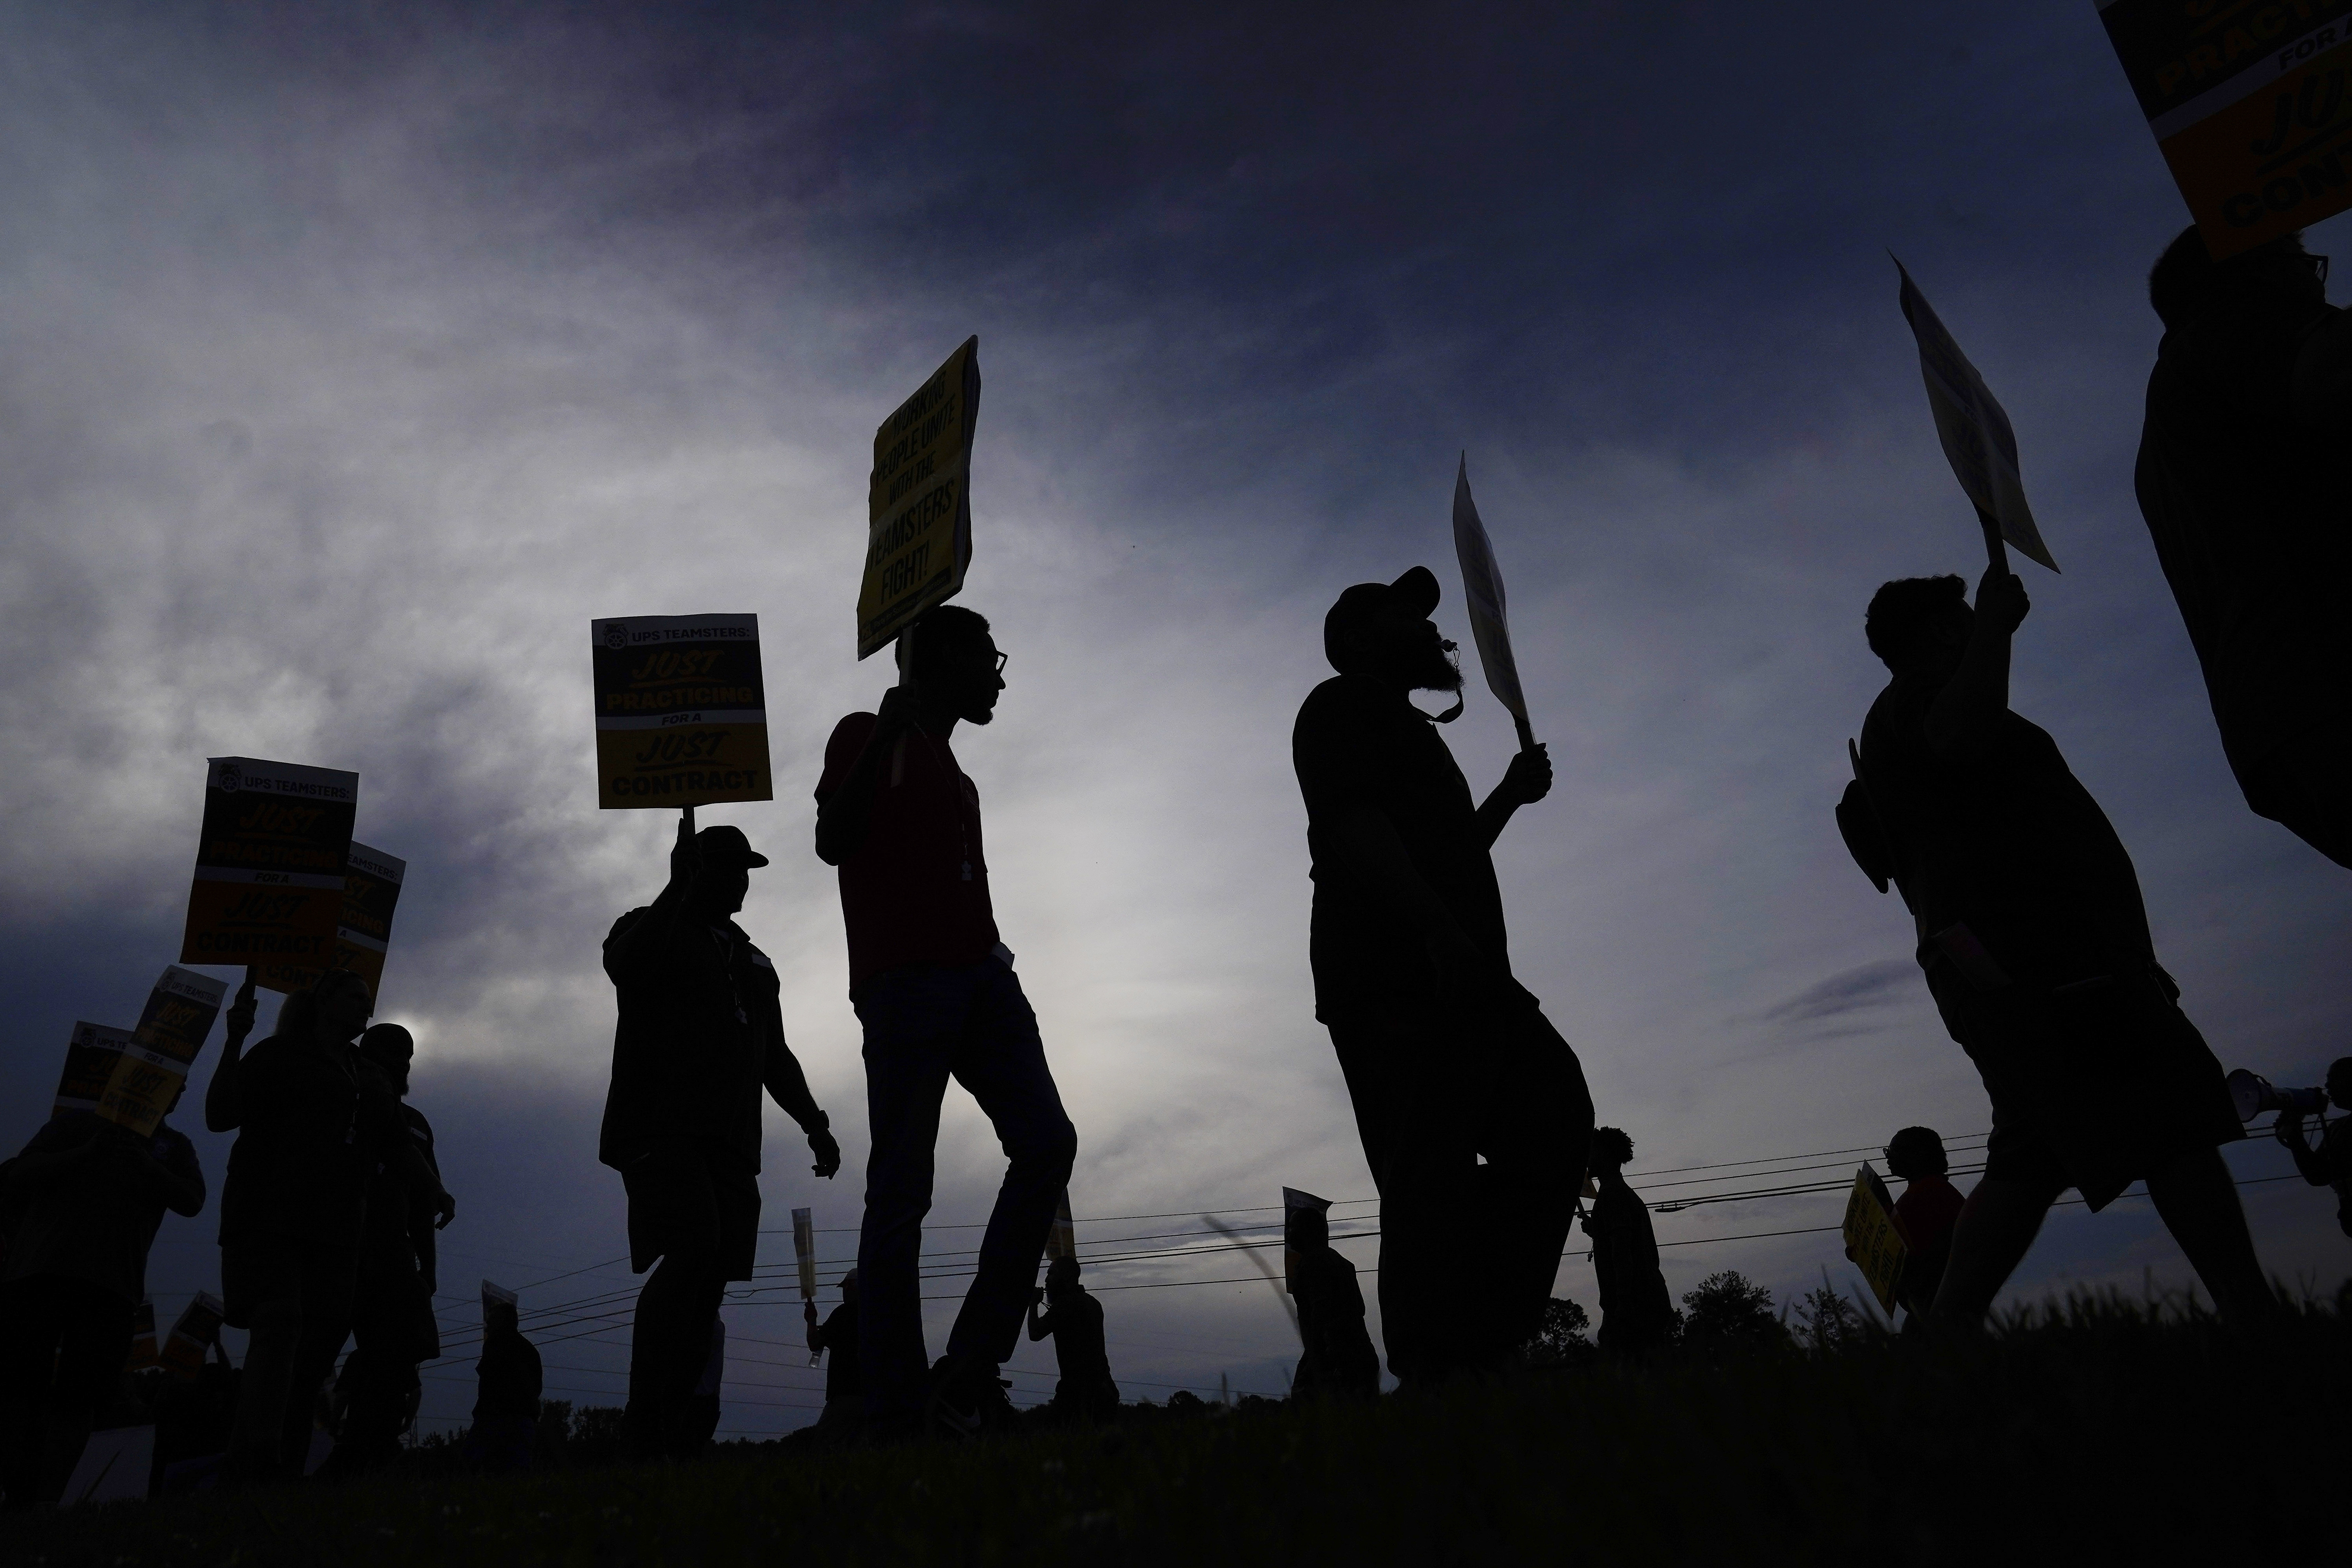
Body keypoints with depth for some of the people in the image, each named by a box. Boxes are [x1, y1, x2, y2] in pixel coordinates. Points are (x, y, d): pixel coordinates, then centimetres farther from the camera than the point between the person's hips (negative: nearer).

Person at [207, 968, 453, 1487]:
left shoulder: (366, 1080, 23)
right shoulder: (279, 1055, 8)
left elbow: (398, 1145, 16)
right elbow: (220, 1116, -3)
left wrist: (434, 1190, -1)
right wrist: (235, 1041, -13)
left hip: (334, 1230, 6)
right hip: (269, 1220, -6)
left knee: (317, 1348, -1)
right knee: (279, 1328, -21)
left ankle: (287, 1470, -1)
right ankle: (258, 1464, -28)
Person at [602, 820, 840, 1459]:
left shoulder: (755, 962, 25)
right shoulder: (652, 928, 10)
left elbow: (775, 1055, 27)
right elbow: (625, 964, -16)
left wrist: (814, 1123, 15)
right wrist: (680, 887, -14)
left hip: (729, 1140, 6)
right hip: (662, 1127, -6)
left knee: (709, 1278, -4)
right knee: (693, 1251, -23)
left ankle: (676, 1430, -3)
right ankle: (646, 1422, -18)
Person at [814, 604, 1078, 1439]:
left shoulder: (955, 775, 27)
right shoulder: (870, 737, 6)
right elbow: (833, 843, -8)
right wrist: (887, 731, -12)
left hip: (980, 971, 7)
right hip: (904, 979, -7)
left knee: (1046, 1143, -8)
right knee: (902, 1189, -8)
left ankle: (968, 1372, -5)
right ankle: (897, 1414, -4)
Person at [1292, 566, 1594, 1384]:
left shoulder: (1397, 726, 32)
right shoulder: (1345, 705, 2)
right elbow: (1352, 825, -15)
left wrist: (1509, 794, 25)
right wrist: (1441, 931, -25)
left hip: (1452, 979, 10)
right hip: (1398, 981, -10)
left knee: (1553, 1121, 3)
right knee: (1431, 1178, -13)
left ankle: (1479, 1347, 2)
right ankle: (1431, 1366, -11)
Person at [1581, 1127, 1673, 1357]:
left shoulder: (1611, 1194, -6)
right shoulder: (1631, 1196, 24)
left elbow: (1622, 1248, -18)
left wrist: (1623, 1302, -25)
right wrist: (1596, 1232, 31)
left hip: (1632, 1306, -10)